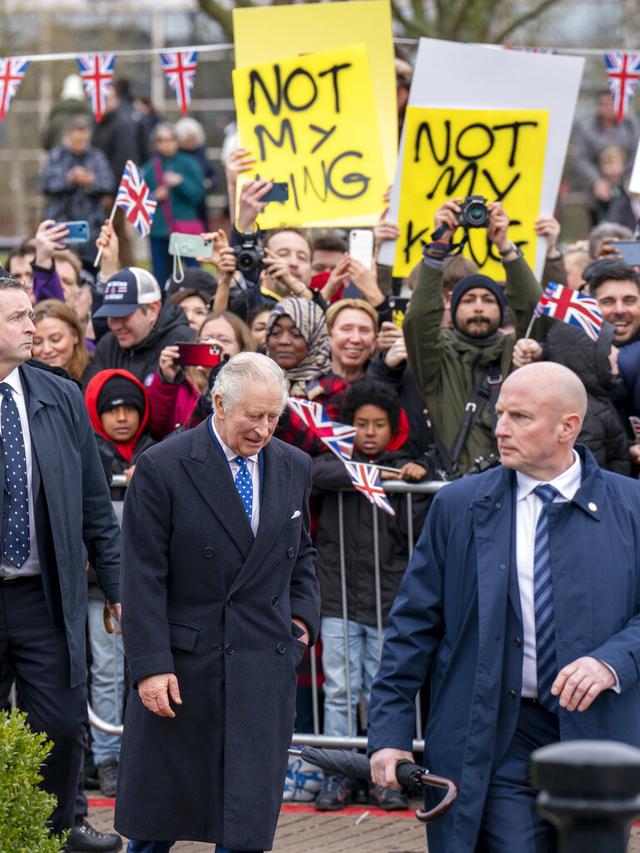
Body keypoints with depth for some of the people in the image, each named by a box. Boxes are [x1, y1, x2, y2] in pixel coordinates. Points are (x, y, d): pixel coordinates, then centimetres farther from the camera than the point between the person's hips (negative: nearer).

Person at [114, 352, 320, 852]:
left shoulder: (294, 468, 7)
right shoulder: (162, 468, -8)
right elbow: (143, 579, -10)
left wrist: (304, 614, 8)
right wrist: (150, 664, -15)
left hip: (264, 666, 3)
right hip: (181, 662, -3)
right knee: (158, 810, 9)